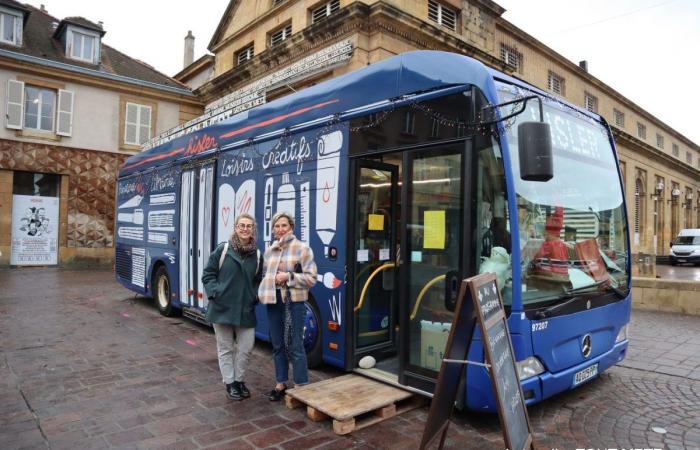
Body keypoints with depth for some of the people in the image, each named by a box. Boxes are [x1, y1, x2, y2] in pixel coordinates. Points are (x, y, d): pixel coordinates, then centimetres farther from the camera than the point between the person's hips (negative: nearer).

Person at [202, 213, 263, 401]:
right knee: (226, 348, 10)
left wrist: (255, 297, 0)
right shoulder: (223, 250, -7)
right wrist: (215, 292, -12)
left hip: (246, 311, 3)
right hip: (222, 308, -2)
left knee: (246, 347, 8)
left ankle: (240, 380, 30)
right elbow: (208, 274, -1)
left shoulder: (257, 255, 2)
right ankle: (230, 383, 25)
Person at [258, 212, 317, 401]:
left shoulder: (302, 248, -5)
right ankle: (281, 383, 27)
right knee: (277, 345, 14)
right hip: (273, 302, 6)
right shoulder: (269, 251, 11)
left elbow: (311, 278, -8)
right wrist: (263, 291, 3)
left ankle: (301, 386, 9)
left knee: (295, 346, -2)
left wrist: (289, 276, -18)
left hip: (293, 302, -5)